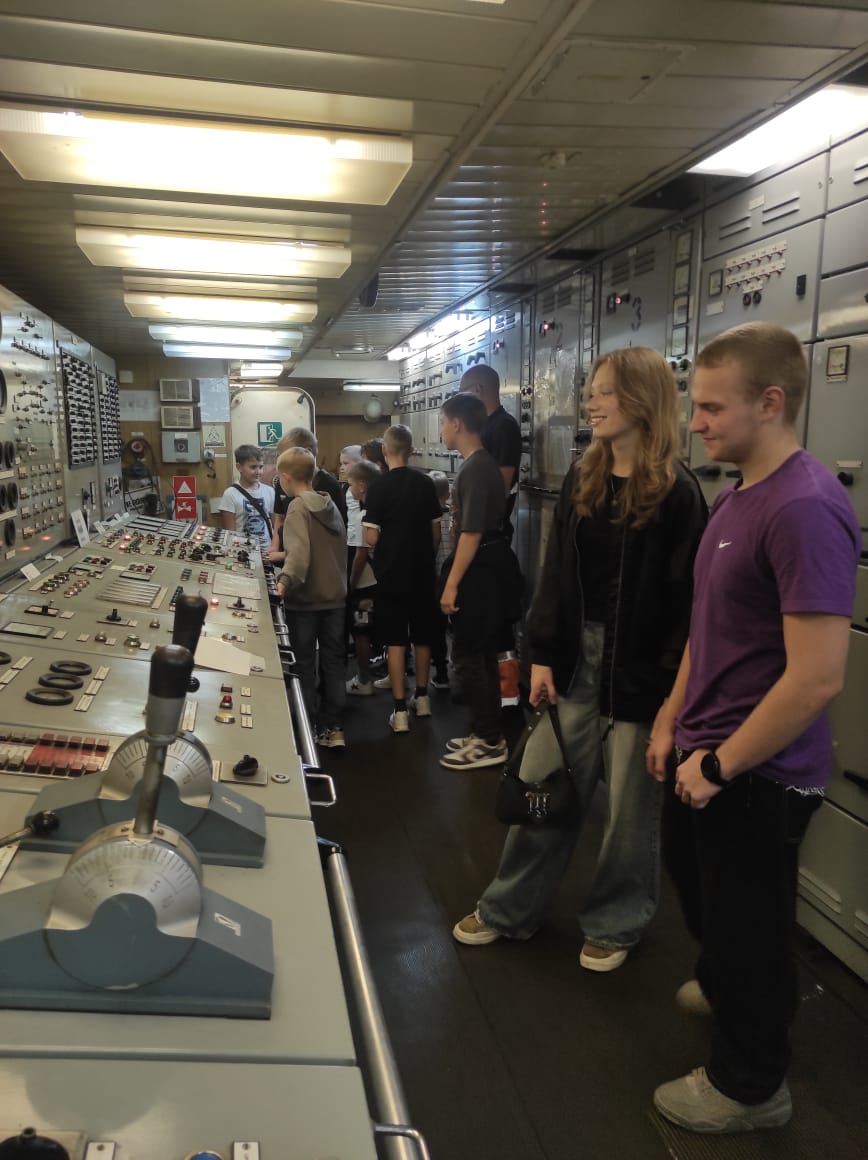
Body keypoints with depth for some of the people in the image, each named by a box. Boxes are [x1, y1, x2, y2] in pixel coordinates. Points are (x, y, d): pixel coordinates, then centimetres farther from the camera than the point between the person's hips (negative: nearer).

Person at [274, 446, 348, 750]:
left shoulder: (298, 508, -13)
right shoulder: (330, 505, 10)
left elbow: (299, 551, -30)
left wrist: (286, 579, -45)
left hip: (305, 598, -6)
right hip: (334, 596, 7)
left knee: (304, 666, 5)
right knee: (333, 662, 11)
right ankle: (334, 729, 14)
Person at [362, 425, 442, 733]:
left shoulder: (378, 487, -12)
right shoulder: (425, 483, -1)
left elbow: (372, 538, -12)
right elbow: (436, 532, 5)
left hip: (392, 573, -4)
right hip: (423, 571, 4)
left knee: (395, 640, 1)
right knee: (422, 635, 16)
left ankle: (400, 711, 2)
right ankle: (422, 697, 30)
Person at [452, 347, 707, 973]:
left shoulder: (676, 491, -11)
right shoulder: (581, 478, 6)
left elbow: (684, 596, -13)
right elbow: (556, 572, 7)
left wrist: (671, 687, -14)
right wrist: (542, 655, 3)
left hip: (639, 671, -5)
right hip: (575, 659, 5)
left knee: (631, 808, 11)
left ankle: (614, 925, 33)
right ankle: (509, 909, 31)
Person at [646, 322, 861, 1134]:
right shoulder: (735, 497, 5)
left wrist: (721, 764, -19)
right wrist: (673, 720, 12)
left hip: (757, 774, -9)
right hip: (708, 755, 9)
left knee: (746, 925, 12)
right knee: (694, 881, 29)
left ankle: (749, 1085, 37)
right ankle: (725, 989, 57)